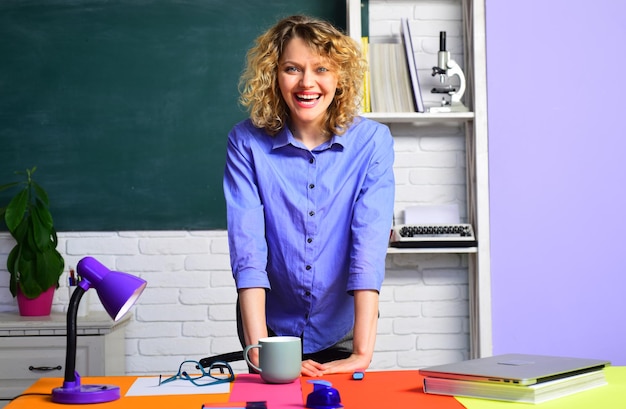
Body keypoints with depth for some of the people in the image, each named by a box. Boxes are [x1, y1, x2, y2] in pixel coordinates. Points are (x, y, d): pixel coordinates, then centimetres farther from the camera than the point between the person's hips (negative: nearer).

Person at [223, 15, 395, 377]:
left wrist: (362, 352, -31)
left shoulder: (372, 141, -14)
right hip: (273, 323, 0)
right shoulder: (247, 142, -13)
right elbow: (247, 245, -21)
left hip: (341, 328, 0)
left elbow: (370, 244, -23)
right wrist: (258, 348, -30)